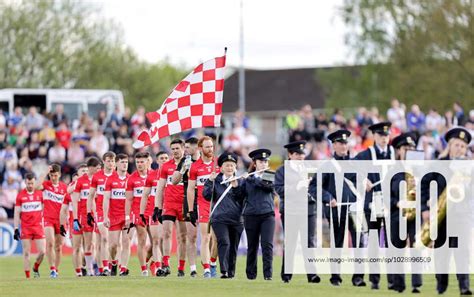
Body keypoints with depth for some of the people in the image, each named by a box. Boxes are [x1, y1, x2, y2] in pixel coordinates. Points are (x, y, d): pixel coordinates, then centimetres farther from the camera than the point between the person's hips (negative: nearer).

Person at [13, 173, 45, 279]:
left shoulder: (40, 193, 5)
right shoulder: (20, 195, 2)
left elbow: (44, 210, 13)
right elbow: (17, 213, 5)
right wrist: (16, 229, -1)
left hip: (38, 226, 1)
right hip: (25, 228, -1)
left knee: (42, 251, -5)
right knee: (26, 253, -1)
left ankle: (36, 268, 22)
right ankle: (27, 276, 4)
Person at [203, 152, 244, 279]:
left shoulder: (239, 182, 11)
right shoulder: (216, 181, 7)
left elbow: (242, 199, 0)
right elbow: (207, 196, -3)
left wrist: (236, 187, -13)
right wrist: (210, 181, -13)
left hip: (236, 219, 3)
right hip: (219, 218, -3)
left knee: (233, 247, 7)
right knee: (224, 242, -19)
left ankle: (231, 272, 17)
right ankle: (224, 271, -25)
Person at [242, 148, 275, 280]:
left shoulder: (270, 176, 7)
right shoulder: (248, 179, 9)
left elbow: (270, 186, -13)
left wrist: (258, 179, -21)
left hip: (267, 215, -1)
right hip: (251, 215, 1)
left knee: (267, 245, -12)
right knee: (252, 246, 7)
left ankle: (268, 274, -13)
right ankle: (251, 274, 17)